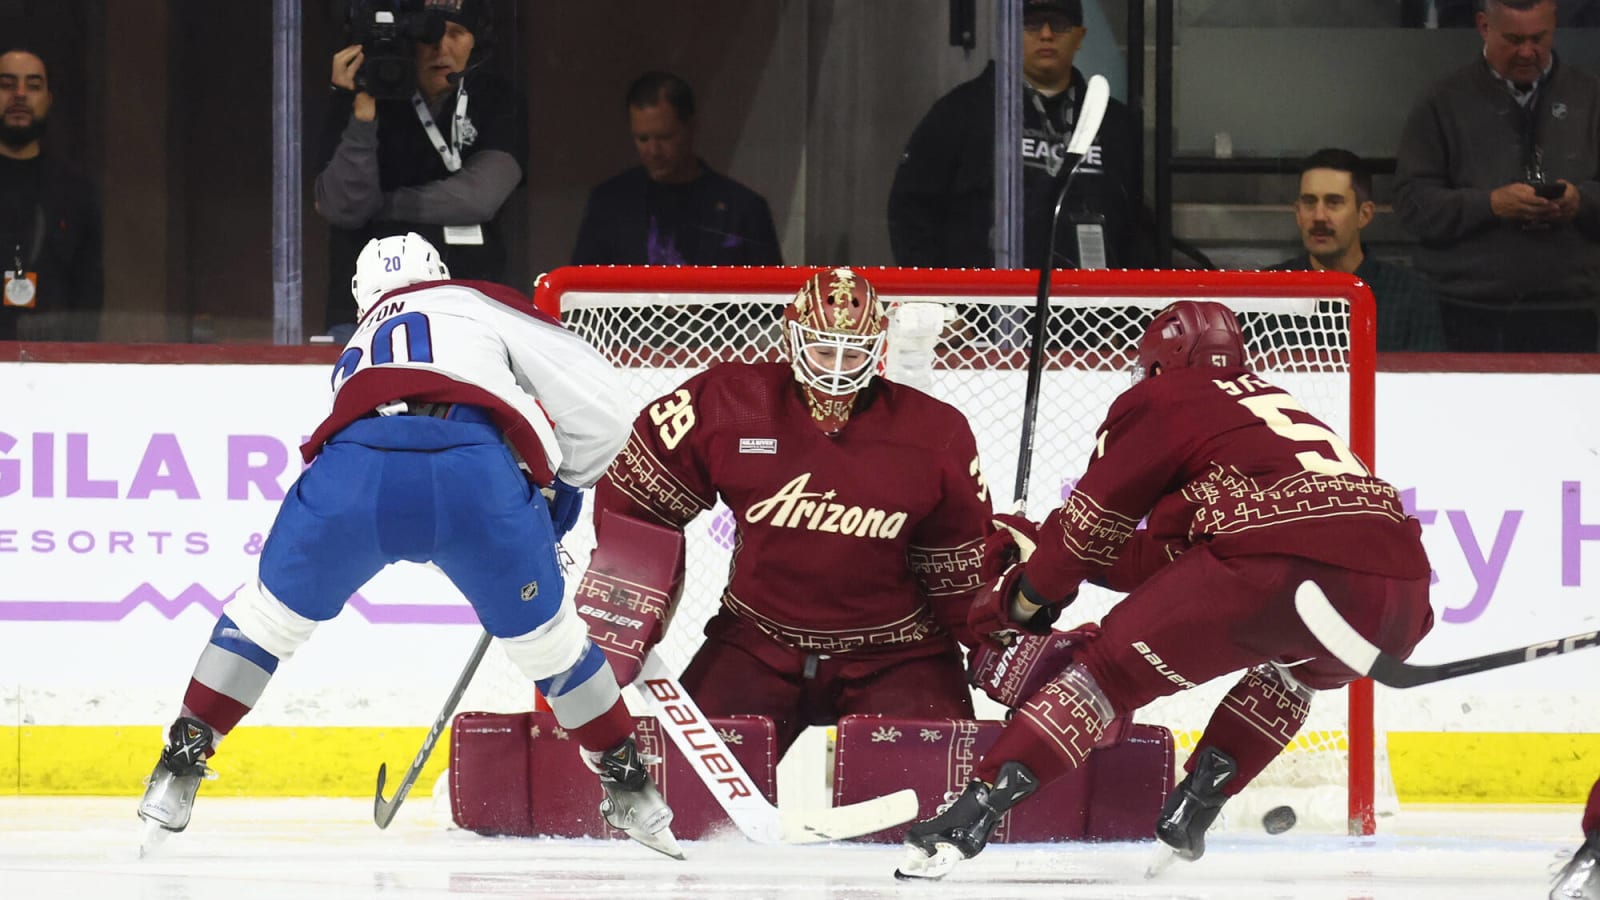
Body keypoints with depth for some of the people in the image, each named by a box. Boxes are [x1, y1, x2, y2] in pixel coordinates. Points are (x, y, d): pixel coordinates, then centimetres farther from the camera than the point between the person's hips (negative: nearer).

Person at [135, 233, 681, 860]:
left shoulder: (358, 351, 43)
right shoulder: (478, 303, 32)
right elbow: (601, 404, 21)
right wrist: (563, 485, 38)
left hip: (353, 469, 2)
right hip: (476, 469, -2)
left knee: (271, 611, 27)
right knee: (546, 636, 22)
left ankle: (180, 769, 26)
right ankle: (629, 789, 28)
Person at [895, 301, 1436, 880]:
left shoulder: (1161, 398, 19)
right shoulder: (1277, 404, 38)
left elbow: (1092, 522, 17)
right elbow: (1172, 554, 38)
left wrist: (1023, 601, 33)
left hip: (1272, 565, -6)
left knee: (1112, 665, 9)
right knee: (1294, 666, 38)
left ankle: (971, 815, -5)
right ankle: (1191, 812, 24)